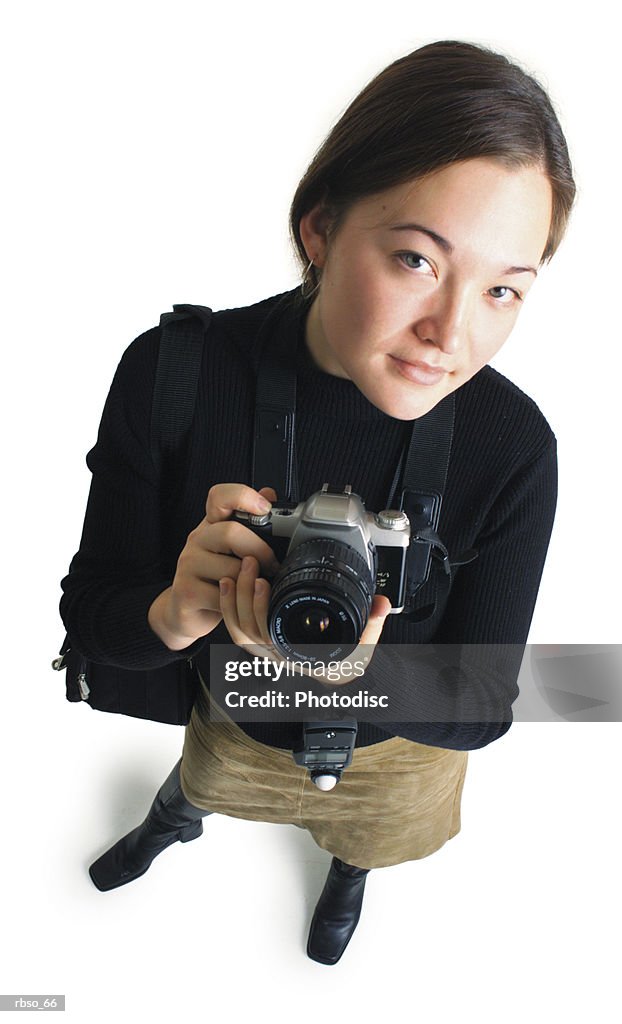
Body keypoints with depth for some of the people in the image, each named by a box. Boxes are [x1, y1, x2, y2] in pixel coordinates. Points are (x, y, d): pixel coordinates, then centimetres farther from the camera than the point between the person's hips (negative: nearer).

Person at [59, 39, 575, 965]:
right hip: (229, 711, 1)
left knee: (366, 835, 35)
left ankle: (347, 871, 75)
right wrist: (172, 615, -44)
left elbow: (481, 709, -24)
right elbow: (89, 607, -21)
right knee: (202, 781, 36)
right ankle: (175, 820, 76)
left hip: (397, 753, 0)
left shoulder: (514, 447, -32)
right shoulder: (172, 374, -31)